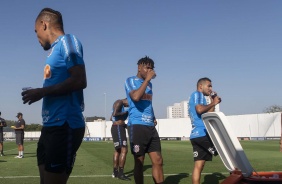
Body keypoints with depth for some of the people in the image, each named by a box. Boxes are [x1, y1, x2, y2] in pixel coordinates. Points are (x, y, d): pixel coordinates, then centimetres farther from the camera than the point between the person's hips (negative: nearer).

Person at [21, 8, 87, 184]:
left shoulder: (67, 41, -5)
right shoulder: (56, 48, 21)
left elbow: (79, 81, -17)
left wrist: (42, 92, -11)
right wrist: (40, 93, 13)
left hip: (64, 126, -9)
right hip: (51, 125, 9)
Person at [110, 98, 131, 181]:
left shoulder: (120, 105, 22)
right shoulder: (119, 102, -8)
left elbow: (112, 118, 25)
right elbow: (115, 114, -25)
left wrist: (123, 124, 23)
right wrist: (125, 113, -12)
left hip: (116, 128, 11)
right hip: (118, 128, -11)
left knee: (117, 150, 15)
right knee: (124, 150, -13)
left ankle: (115, 172, 19)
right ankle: (120, 173, -14)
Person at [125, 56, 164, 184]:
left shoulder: (149, 84, 20)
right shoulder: (131, 81, -2)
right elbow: (136, 97, -22)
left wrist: (153, 117, 14)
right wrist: (147, 79, -14)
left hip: (150, 126, 7)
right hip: (137, 125, -7)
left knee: (158, 160, 4)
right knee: (139, 162, -1)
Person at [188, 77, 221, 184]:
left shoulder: (196, 96, 28)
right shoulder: (197, 94, 0)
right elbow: (199, 110, -20)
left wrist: (213, 104, 20)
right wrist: (213, 103, -7)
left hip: (196, 135, 9)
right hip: (202, 134, -9)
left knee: (198, 166, 3)